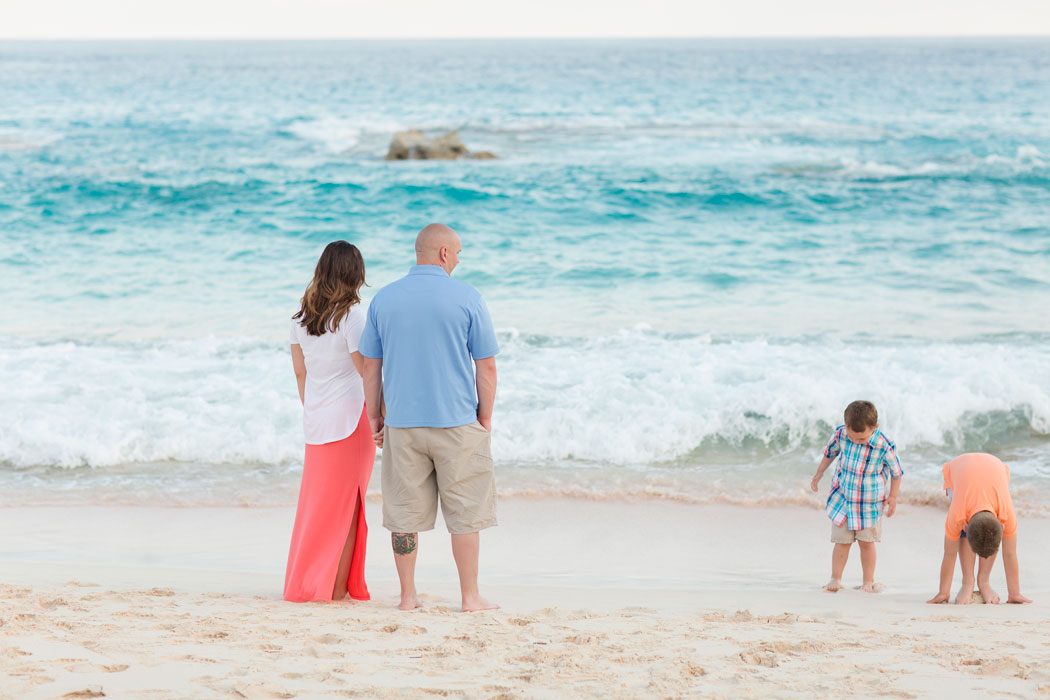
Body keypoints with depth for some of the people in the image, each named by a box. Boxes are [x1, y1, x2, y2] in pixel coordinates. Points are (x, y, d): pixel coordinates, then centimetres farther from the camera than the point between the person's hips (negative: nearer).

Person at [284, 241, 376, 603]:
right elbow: (366, 372, -15)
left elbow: (300, 370, 12)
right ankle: (338, 587, 4)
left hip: (315, 422, 6)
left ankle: (304, 584, 19)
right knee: (346, 505, 2)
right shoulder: (350, 315, -14)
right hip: (350, 418, -6)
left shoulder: (302, 315, 5)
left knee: (316, 502, 15)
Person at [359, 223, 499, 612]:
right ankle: (470, 597, 6)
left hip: (402, 424, 3)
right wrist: (485, 417, 7)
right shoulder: (466, 298, -5)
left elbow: (370, 366, 7)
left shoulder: (384, 299, 4)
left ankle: (408, 596, 10)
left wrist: (374, 416, 15)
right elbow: (487, 366, -3)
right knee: (465, 513, 4)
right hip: (457, 421, -3)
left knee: (405, 512, 8)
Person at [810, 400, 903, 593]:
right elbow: (830, 453, 8)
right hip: (843, 496, 2)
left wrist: (893, 497, -10)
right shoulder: (840, 434, -15)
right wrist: (819, 474, 19)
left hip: (870, 502, -2)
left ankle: (868, 582, 15)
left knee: (866, 541, 4)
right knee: (842, 540, 2)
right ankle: (835, 579, 14)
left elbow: (896, 472, -7)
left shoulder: (884, 446, -23)